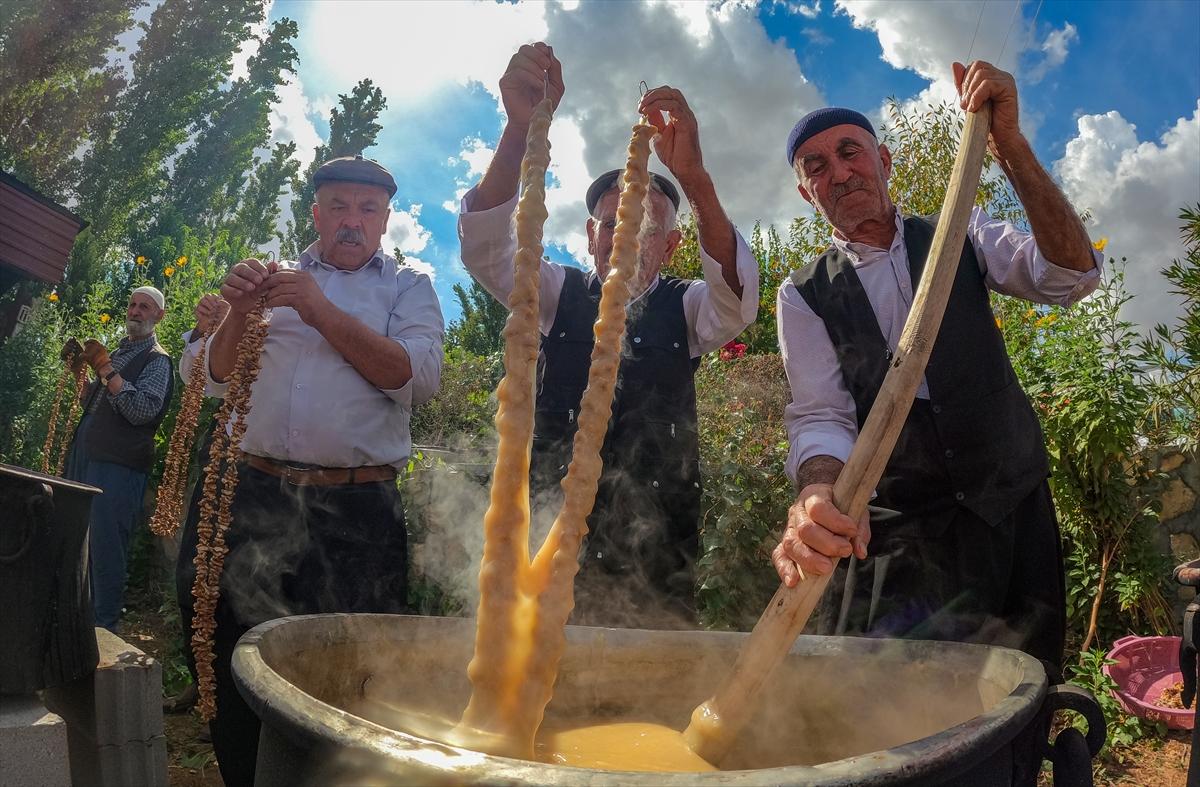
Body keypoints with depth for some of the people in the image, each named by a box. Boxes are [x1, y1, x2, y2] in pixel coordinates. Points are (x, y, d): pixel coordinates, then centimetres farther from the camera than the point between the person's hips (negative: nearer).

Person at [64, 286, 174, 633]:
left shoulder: (157, 359, -4)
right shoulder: (118, 352, 20)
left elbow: (143, 411, -18)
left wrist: (106, 370, -19)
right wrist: (82, 370, 12)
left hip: (118, 466, -8)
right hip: (84, 457, 8)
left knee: (105, 550, -7)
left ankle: (103, 629, 4)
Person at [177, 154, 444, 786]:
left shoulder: (408, 288, 10)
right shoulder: (273, 279, 17)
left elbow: (419, 376, -8)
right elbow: (217, 382, 12)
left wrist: (322, 310, -13)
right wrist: (239, 311, -7)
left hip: (355, 510, -2)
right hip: (248, 495, 3)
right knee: (230, 659, 11)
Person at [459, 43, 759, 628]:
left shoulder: (683, 308, 9)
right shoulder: (561, 294, 11)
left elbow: (737, 301, -14)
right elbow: (485, 247, -6)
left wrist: (695, 178, -29)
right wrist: (520, 128, -22)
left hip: (658, 536, 0)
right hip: (557, 522, 0)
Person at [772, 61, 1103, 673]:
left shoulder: (960, 239, 4)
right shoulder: (804, 296, 0)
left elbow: (1072, 276, -12)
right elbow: (820, 416, -12)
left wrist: (1008, 144, -23)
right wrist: (819, 495, -35)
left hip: (1009, 507, 2)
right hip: (892, 528, -1)